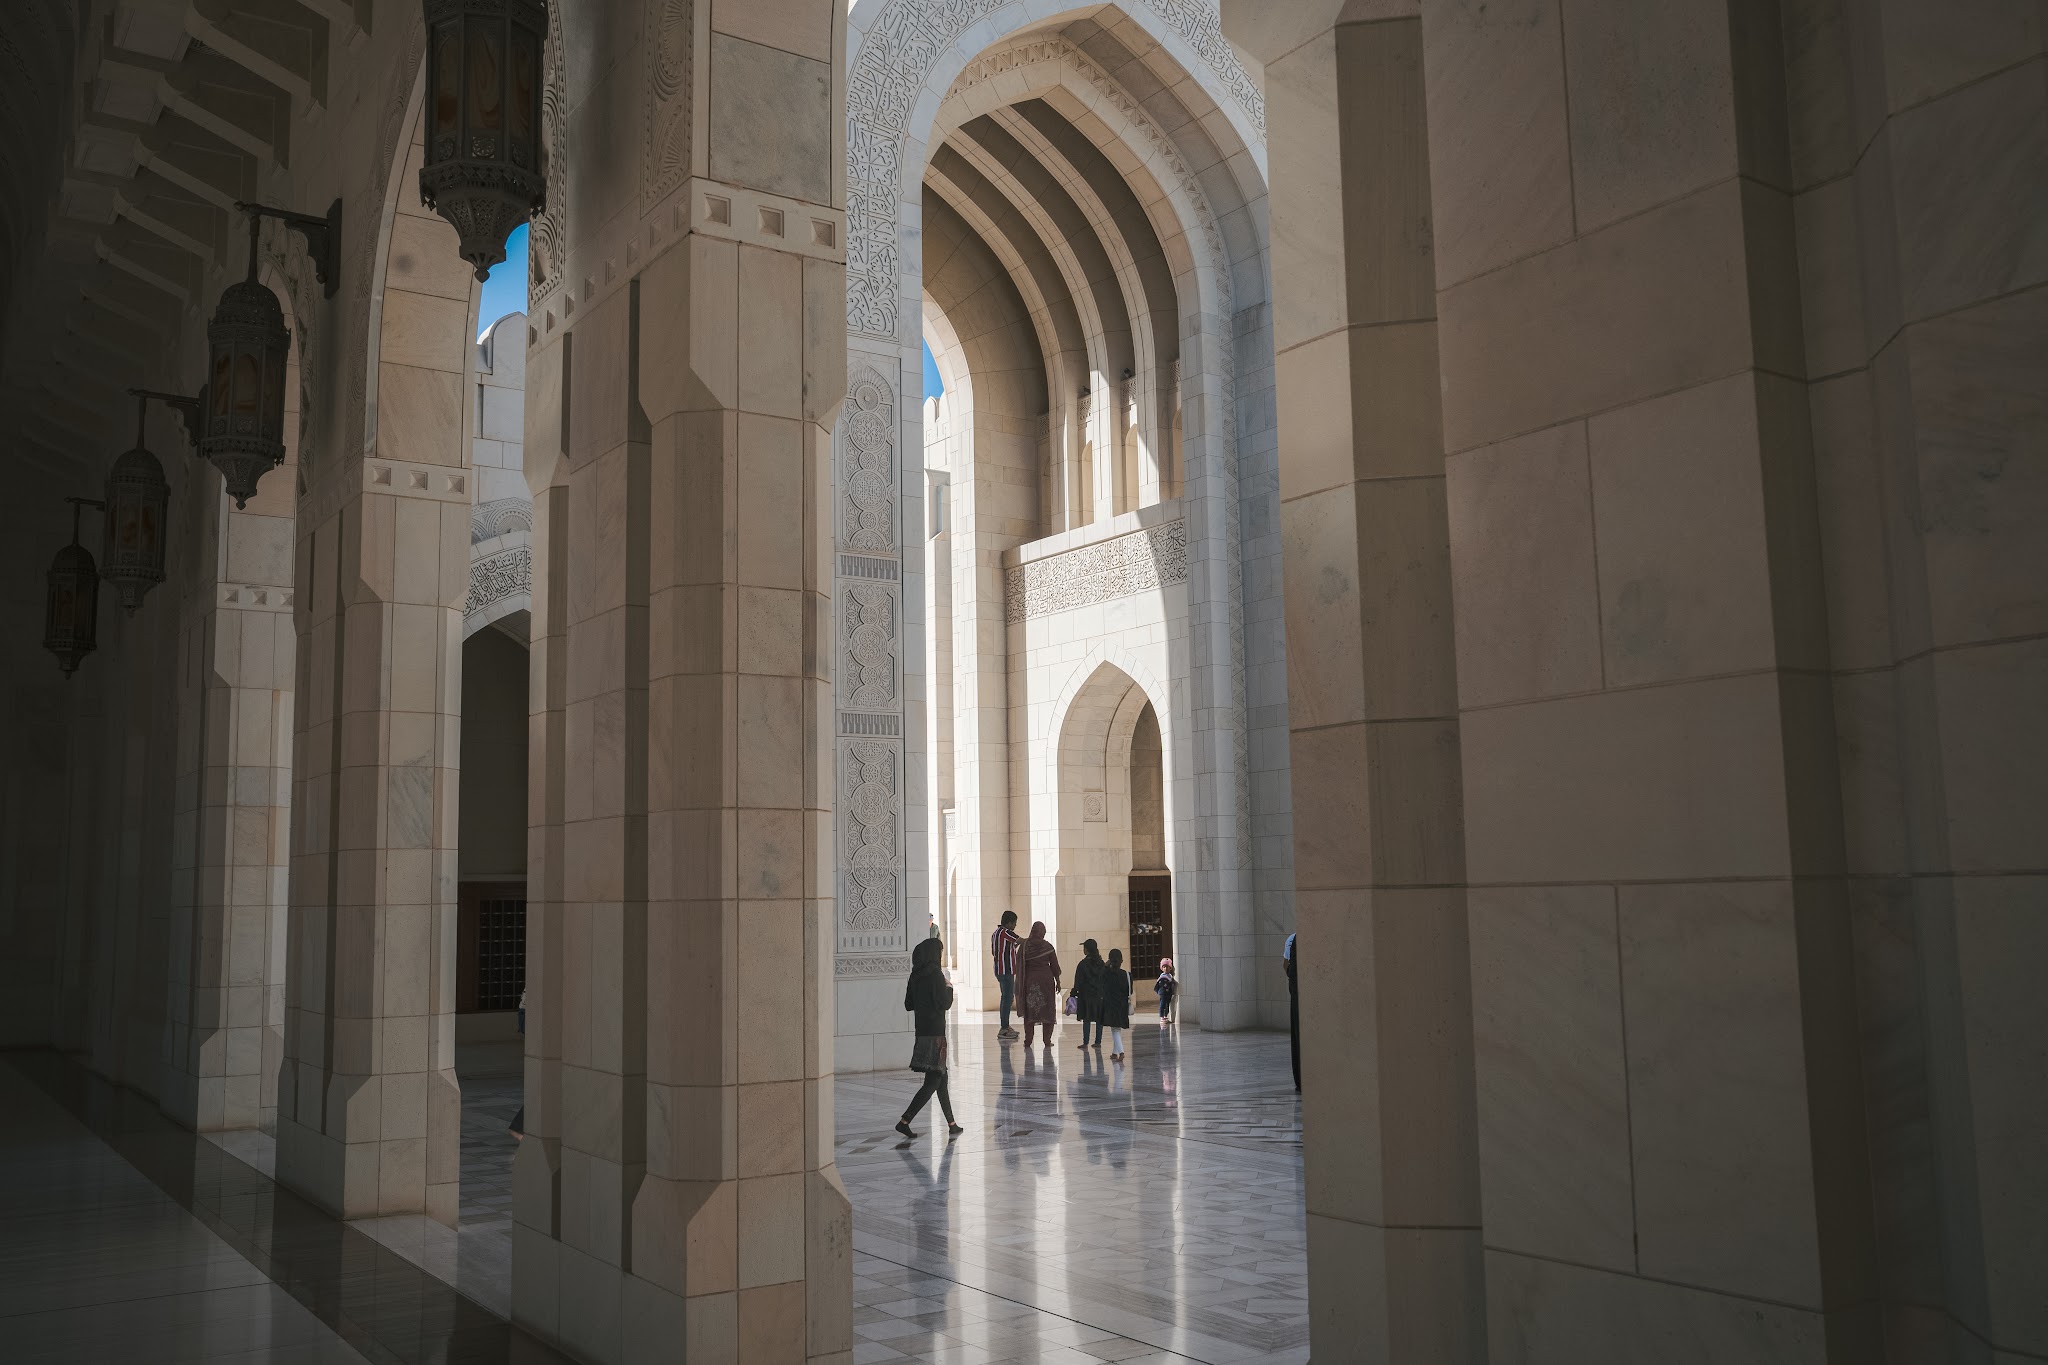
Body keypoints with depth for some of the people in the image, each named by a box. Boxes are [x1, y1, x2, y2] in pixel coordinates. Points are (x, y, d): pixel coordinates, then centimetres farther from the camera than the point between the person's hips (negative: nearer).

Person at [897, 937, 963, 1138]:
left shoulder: (915, 976, 8)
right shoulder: (935, 974, -14)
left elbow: (908, 1005, 13)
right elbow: (945, 1003, -15)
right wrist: (949, 987, 2)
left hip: (922, 1030, 8)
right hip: (935, 1032, -8)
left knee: (940, 1076, 14)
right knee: (933, 1080, -4)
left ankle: (952, 1125, 18)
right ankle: (905, 1121, -11)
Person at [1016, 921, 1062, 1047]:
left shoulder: (1024, 945, -3)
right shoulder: (1048, 947, -5)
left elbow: (1019, 965, -1)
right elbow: (1054, 965, -2)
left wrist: (1020, 982, 9)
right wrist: (1058, 981, 9)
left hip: (1029, 980, 1)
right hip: (1046, 979, -1)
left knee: (1029, 1010, 8)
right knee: (1047, 1010, 6)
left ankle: (1028, 1040, 6)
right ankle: (1047, 1040, 4)